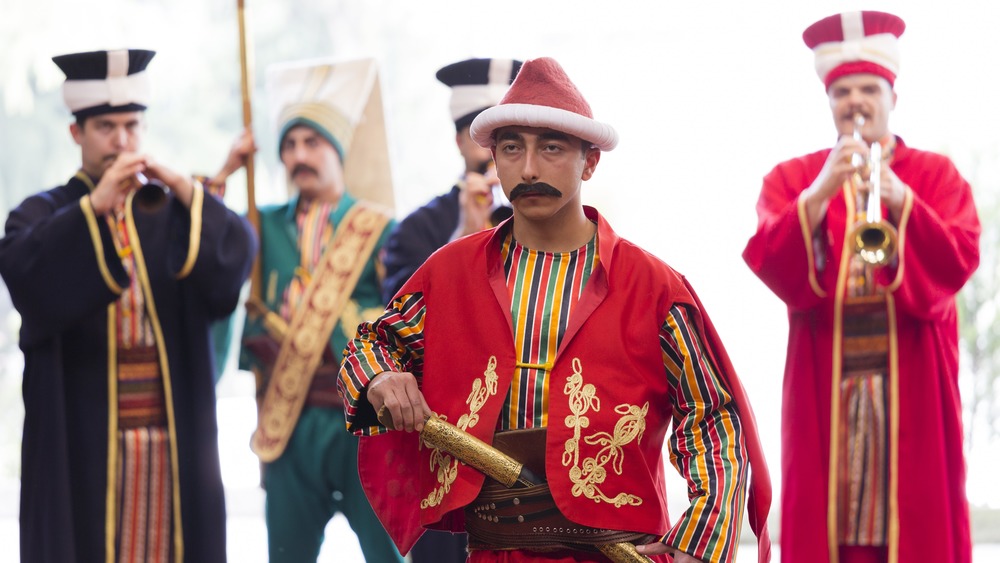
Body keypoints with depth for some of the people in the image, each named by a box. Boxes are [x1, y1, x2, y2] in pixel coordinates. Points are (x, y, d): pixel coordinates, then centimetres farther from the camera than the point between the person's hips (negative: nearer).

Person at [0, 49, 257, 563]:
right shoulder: (42, 215, 7)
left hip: (174, 437, 2)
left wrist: (189, 194, -19)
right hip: (82, 442, -2)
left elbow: (236, 255, -5)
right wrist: (94, 205, -24)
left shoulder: (172, 212, 13)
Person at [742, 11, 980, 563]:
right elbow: (770, 264, -6)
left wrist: (900, 201, -22)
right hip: (823, 390, 0)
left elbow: (957, 262, -7)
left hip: (913, 389, 0)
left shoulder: (936, 175, 10)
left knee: (919, 517, -4)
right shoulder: (792, 179, 11)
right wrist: (820, 193, -20)